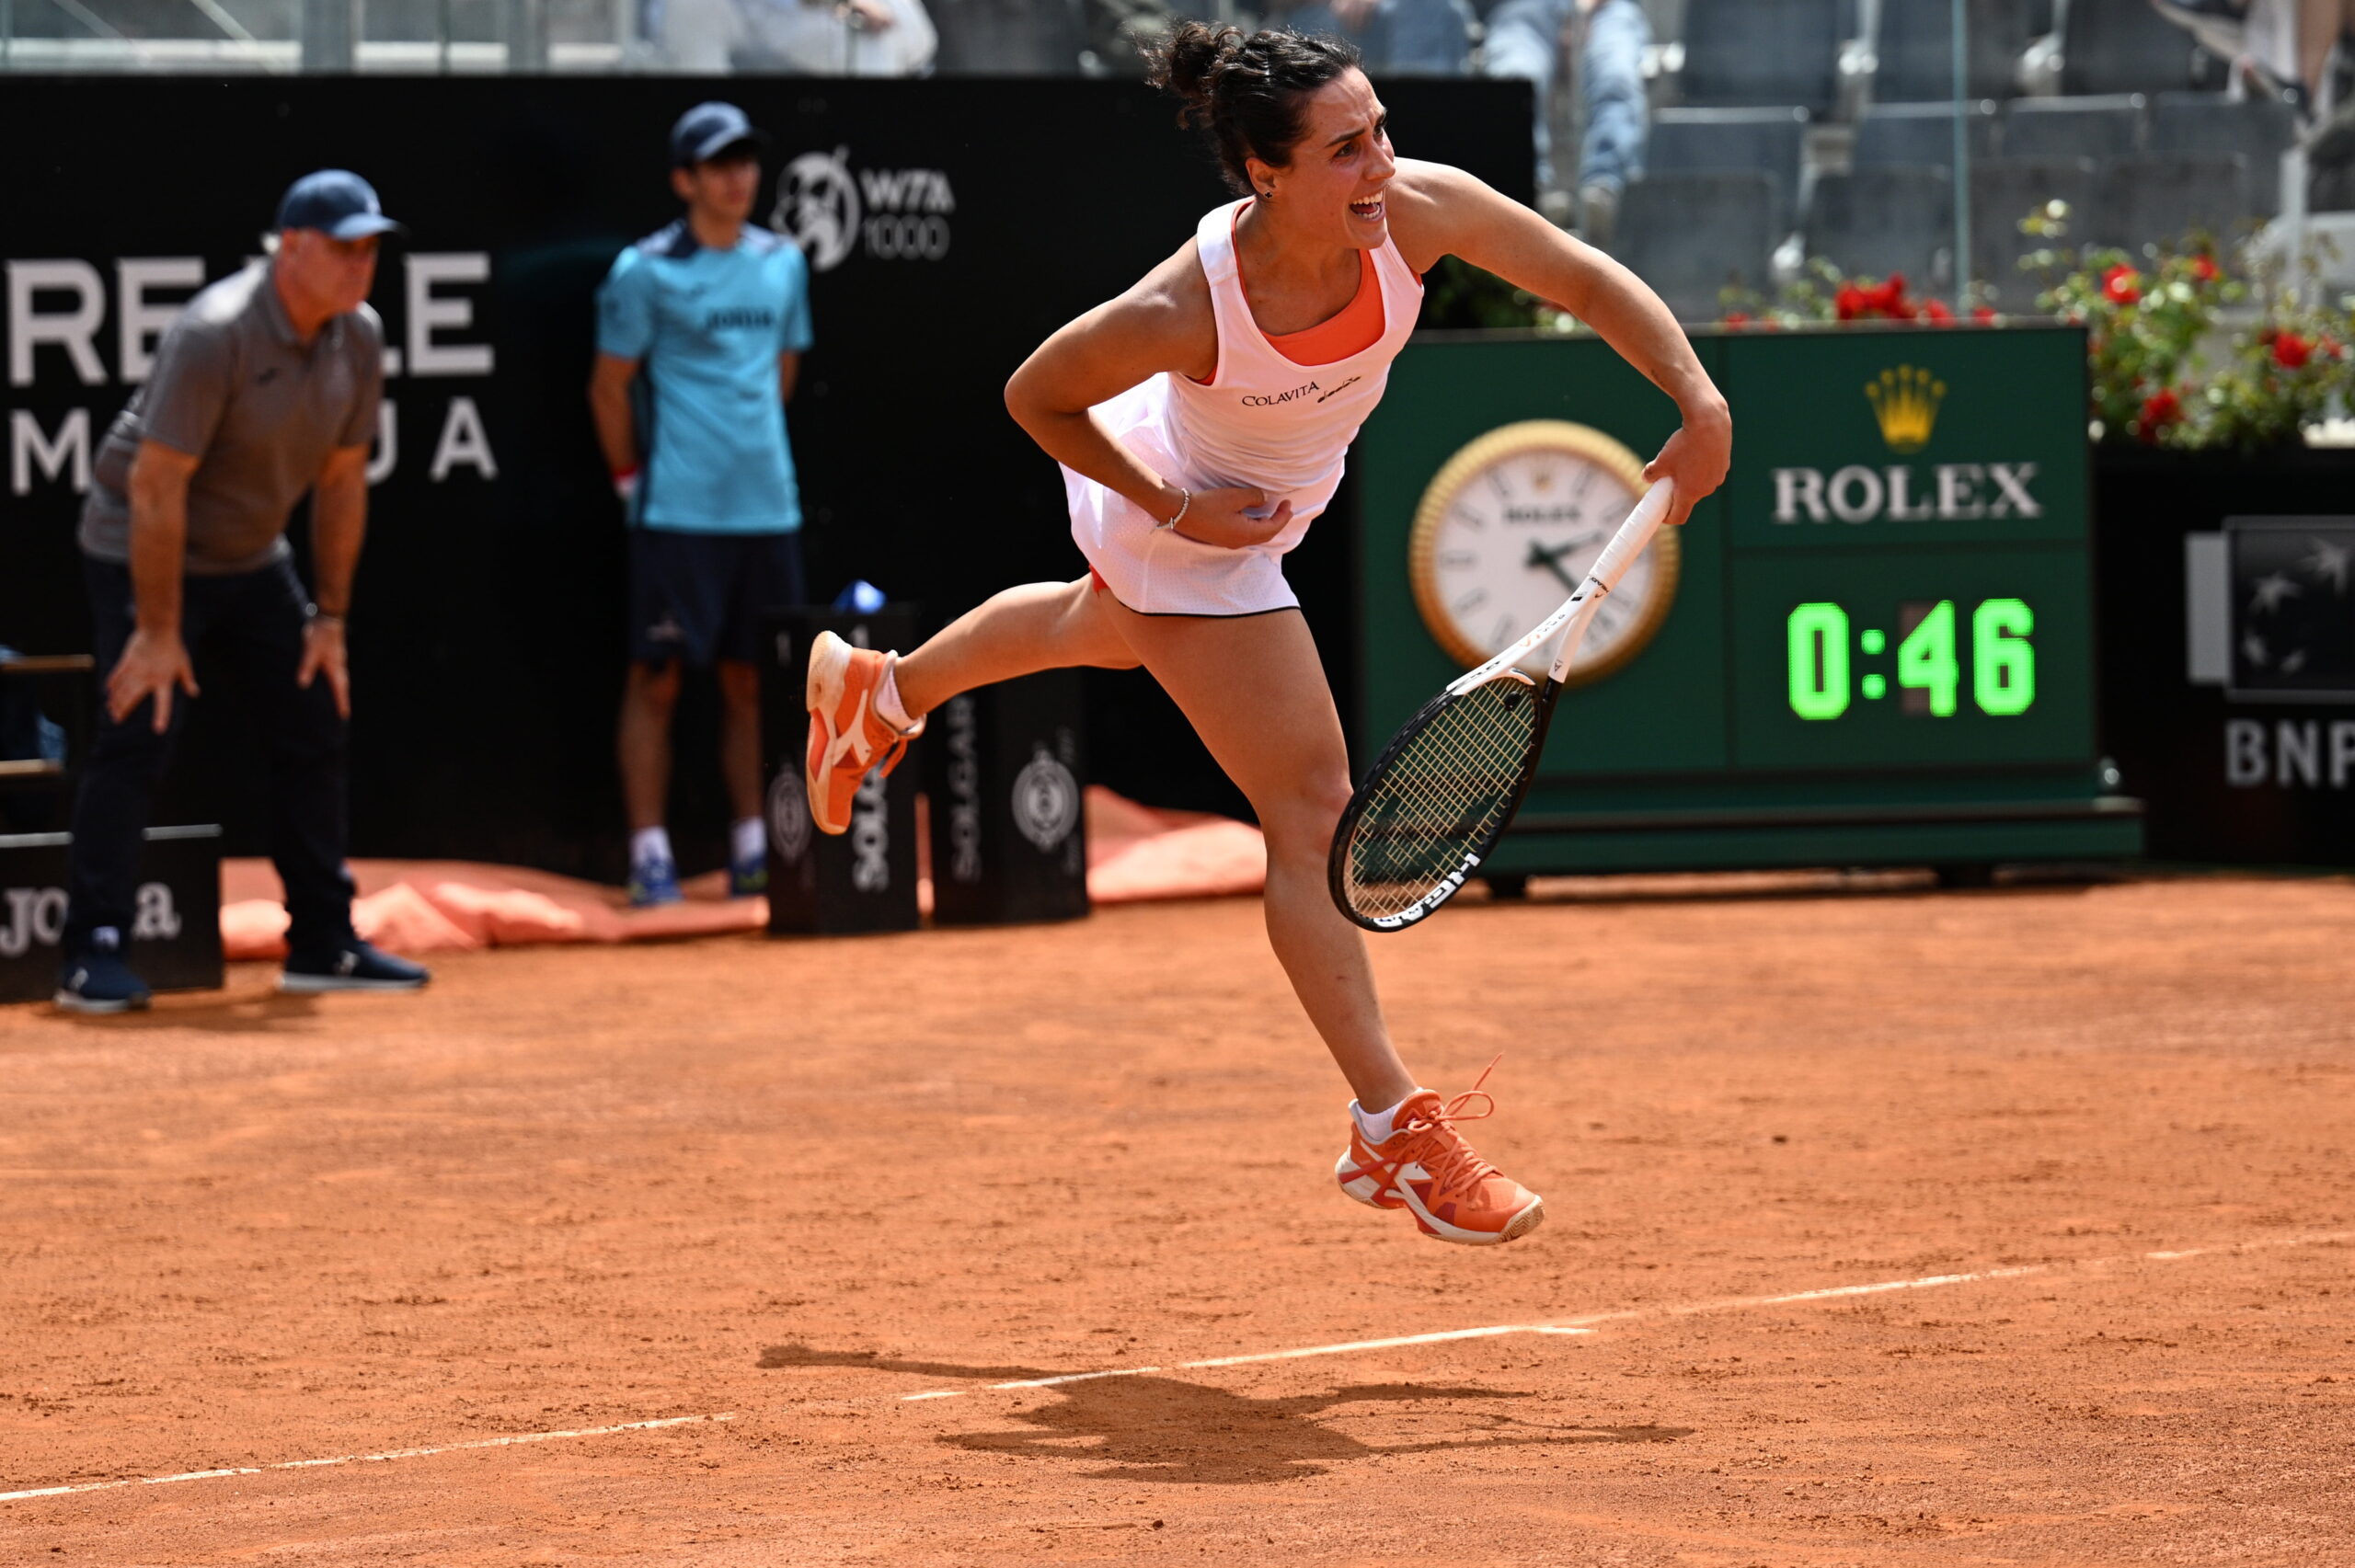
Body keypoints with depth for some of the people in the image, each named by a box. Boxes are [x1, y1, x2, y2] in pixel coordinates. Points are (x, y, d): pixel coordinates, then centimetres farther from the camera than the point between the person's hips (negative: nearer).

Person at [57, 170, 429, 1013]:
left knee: (316, 723, 8)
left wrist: (330, 618, 3)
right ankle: (94, 952, -13)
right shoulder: (215, 334, -28)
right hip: (141, 551, -8)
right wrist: (158, 632, -26)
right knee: (137, 735, -16)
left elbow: (342, 480, 4)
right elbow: (154, 482, -27)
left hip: (251, 556, 8)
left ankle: (322, 943, 17)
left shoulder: (358, 337, -6)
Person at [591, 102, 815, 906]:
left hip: (767, 505, 5)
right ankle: (649, 854, 1)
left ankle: (753, 848, 16)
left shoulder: (782, 262, 10)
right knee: (657, 680, -2)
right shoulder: (645, 271, -6)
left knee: (752, 681, 9)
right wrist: (633, 479, 1)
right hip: (677, 510, -5)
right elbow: (610, 387, -1)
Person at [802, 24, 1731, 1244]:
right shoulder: (1182, 311, -41)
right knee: (1314, 808, -11)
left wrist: (1702, 406, -33)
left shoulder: (1422, 209, -32)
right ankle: (1392, 1132, -4)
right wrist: (1174, 508, -26)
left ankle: (881, 690, 66)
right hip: (1183, 523, -7)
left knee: (1107, 628, 37)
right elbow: (1037, 395, -22)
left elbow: (1589, 282, -20)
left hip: (1274, 496, 7)